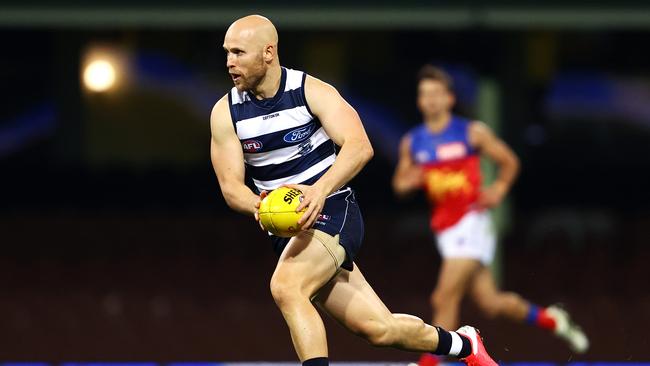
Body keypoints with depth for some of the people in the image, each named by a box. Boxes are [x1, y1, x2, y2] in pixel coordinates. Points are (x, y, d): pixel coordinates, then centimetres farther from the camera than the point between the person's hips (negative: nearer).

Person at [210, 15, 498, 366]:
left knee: (285, 287, -33)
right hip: (286, 230, 4)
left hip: (332, 213, -4)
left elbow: (359, 146, -21)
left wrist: (320, 191, -38)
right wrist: (260, 206, -26)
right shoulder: (225, 112, 0)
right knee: (377, 329, 3)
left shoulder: (311, 90, -10)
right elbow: (231, 186, -2)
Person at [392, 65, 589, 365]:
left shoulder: (472, 133, -3)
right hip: (444, 229, 5)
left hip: (472, 223, -5)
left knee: (445, 298, -15)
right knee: (489, 303, 8)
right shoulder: (412, 142, 7)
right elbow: (399, 184, 15)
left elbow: (509, 161, 7)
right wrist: (409, 181, -8)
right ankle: (551, 320, 31)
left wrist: (499, 189, -10)